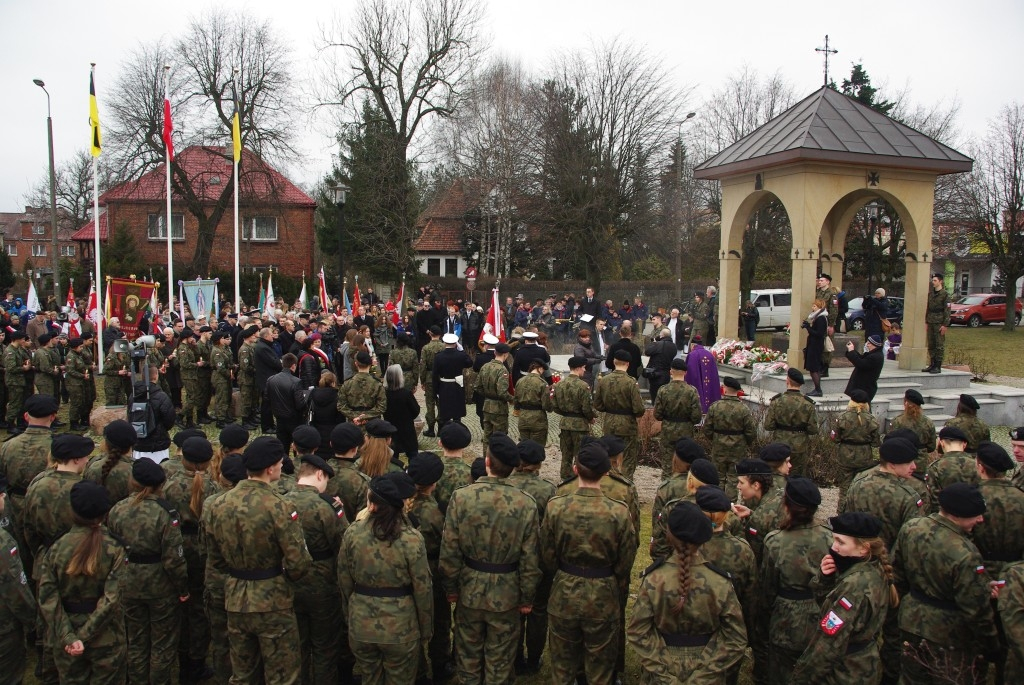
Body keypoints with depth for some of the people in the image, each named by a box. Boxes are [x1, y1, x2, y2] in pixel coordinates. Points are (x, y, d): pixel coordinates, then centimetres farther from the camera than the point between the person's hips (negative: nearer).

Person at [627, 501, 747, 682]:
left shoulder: (653, 579, -19)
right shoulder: (720, 583, -18)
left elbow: (638, 633, -15)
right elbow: (736, 639, -12)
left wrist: (663, 674, -9)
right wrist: (701, 676, -9)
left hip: (662, 674, 0)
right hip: (707, 674, 1)